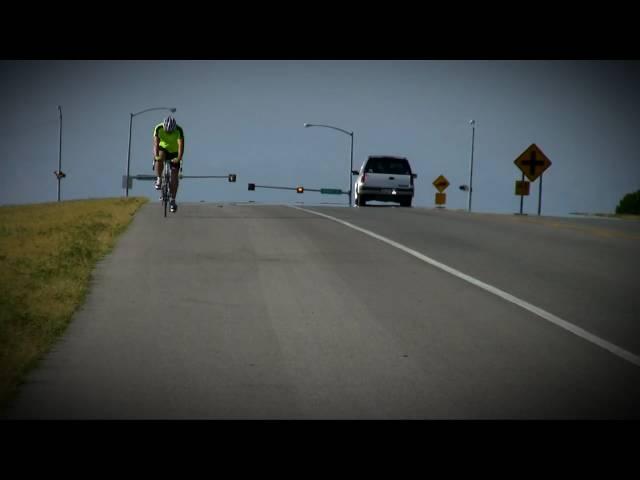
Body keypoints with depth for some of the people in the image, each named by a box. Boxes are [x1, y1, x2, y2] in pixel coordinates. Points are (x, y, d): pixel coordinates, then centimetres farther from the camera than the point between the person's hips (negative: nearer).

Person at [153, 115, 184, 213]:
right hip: (163, 149, 0)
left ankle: (173, 200, -2)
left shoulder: (179, 130, -28)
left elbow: (181, 144, -36)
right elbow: (156, 143, -32)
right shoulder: (158, 128, -26)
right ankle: (159, 179, -16)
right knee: (160, 158, -35)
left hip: (174, 152, 0)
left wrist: (179, 158, -51)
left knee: (174, 175, -9)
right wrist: (156, 156, -48)